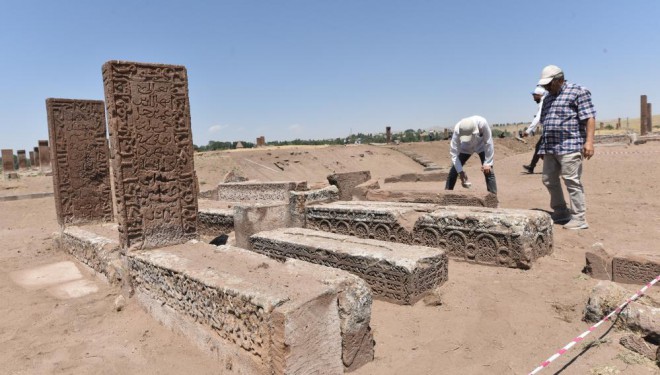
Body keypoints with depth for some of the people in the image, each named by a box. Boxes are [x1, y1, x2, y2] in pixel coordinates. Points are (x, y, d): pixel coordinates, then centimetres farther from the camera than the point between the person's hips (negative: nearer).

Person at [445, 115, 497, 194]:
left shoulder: (482, 123, -40)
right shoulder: (457, 130, -36)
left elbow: (489, 143, -26)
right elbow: (453, 152, -31)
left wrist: (488, 163, -25)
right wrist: (460, 171, -34)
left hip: (481, 146, -1)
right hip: (466, 147, 1)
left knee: (488, 171, -13)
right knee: (453, 171, -4)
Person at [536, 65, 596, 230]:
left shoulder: (578, 92, -2)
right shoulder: (547, 98, 20)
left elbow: (589, 117, -10)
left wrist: (589, 141, -20)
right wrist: (542, 148, 21)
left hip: (570, 147, -8)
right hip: (550, 148, 8)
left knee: (572, 181, -7)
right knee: (549, 180, 9)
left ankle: (579, 219, 0)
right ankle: (560, 213, 23)